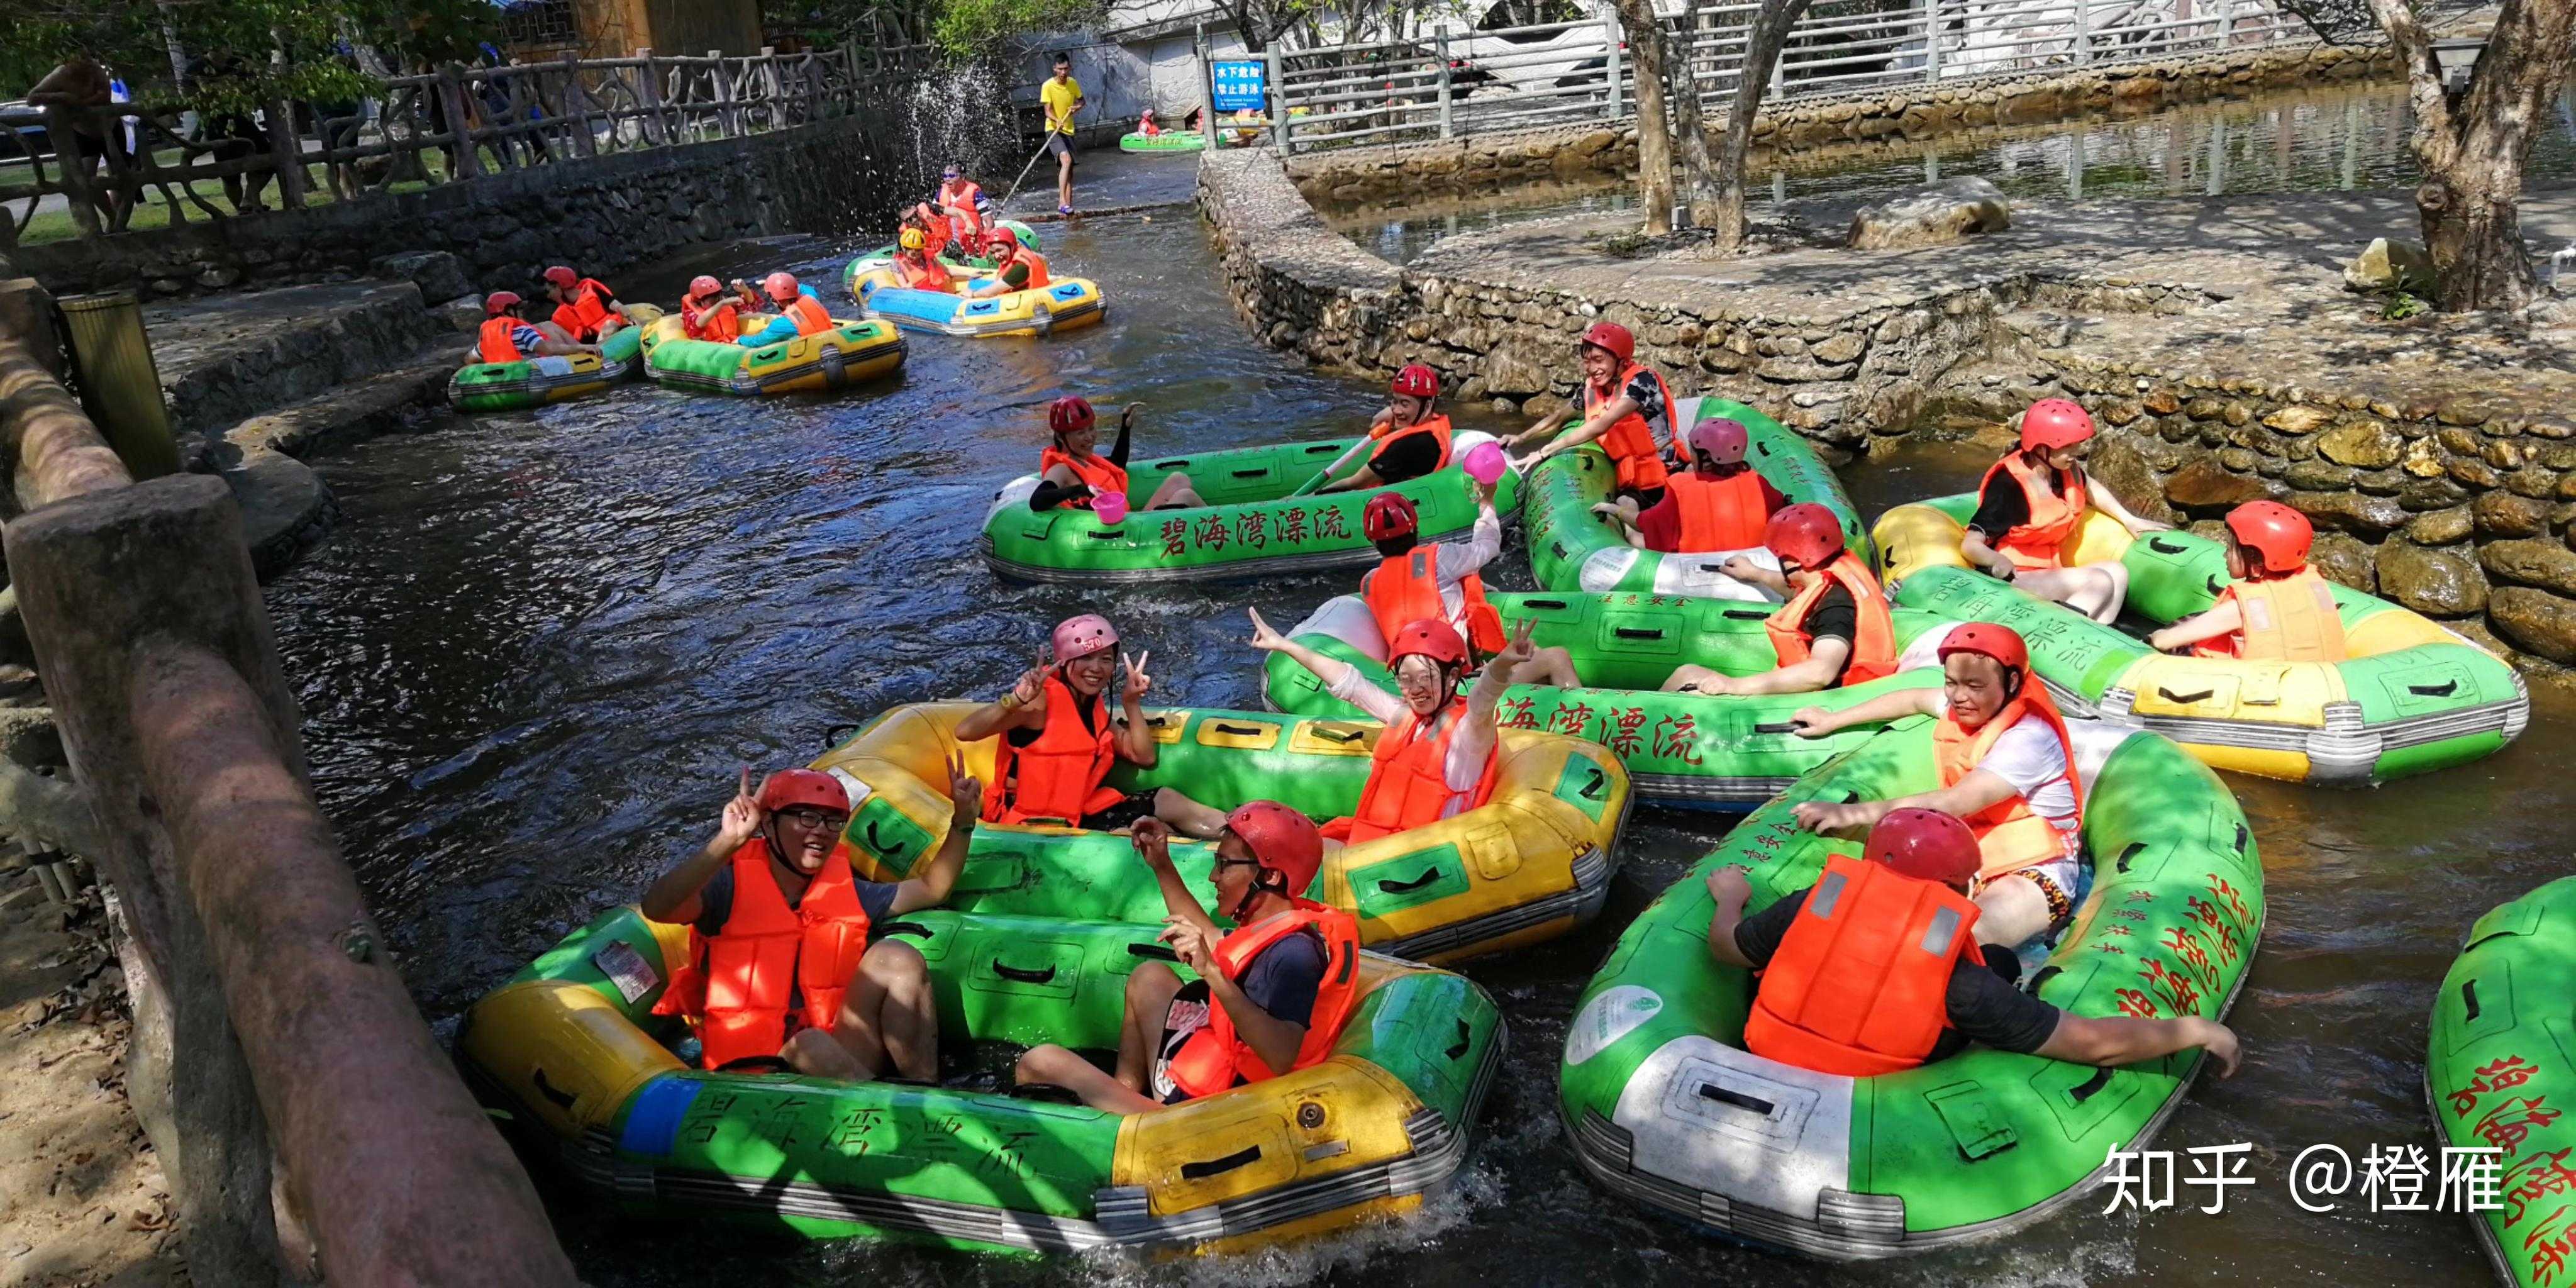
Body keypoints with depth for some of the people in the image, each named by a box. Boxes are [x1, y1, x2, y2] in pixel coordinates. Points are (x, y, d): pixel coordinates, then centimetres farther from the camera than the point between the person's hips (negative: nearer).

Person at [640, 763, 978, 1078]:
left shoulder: (846, 891, 12)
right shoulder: (734, 887, -5)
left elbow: (932, 888, 23)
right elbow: (657, 908, -25)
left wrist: (963, 822, 9)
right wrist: (729, 842, -37)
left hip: (840, 1058, 5)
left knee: (894, 958, -15)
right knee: (812, 1045, -39)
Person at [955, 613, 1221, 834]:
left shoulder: (1093, 706, 10)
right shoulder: (1043, 699, -17)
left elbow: (1145, 757, 12)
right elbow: (965, 731, -29)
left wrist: (1131, 703, 2)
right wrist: (1017, 699, -43)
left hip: (1081, 812, 9)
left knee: (1166, 800, 2)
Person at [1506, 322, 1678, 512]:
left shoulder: (1641, 381, -19)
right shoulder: (1592, 388, 1)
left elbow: (1601, 426, -28)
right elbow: (1560, 418, 18)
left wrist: (1545, 451, -28)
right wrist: (1521, 438, 1)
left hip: (1658, 482, -7)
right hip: (1628, 478, 7)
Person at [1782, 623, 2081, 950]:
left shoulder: (2029, 738, -23)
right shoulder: (1972, 707, 2)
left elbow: (1956, 802, -33)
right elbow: (1914, 700, 23)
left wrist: (1859, 812, -40)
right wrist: (1832, 721, 25)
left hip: (2035, 874, -9)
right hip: (1969, 861, 9)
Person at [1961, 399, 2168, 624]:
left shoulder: (2064, 471, 4)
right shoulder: (2009, 486, -20)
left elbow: (2088, 488, 30)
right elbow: (1971, 545, -24)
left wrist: (2130, 520, 25)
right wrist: (1998, 562, -44)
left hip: (2050, 576, 9)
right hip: (2014, 581, -9)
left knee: (2116, 572, -10)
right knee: (2101, 582, -20)